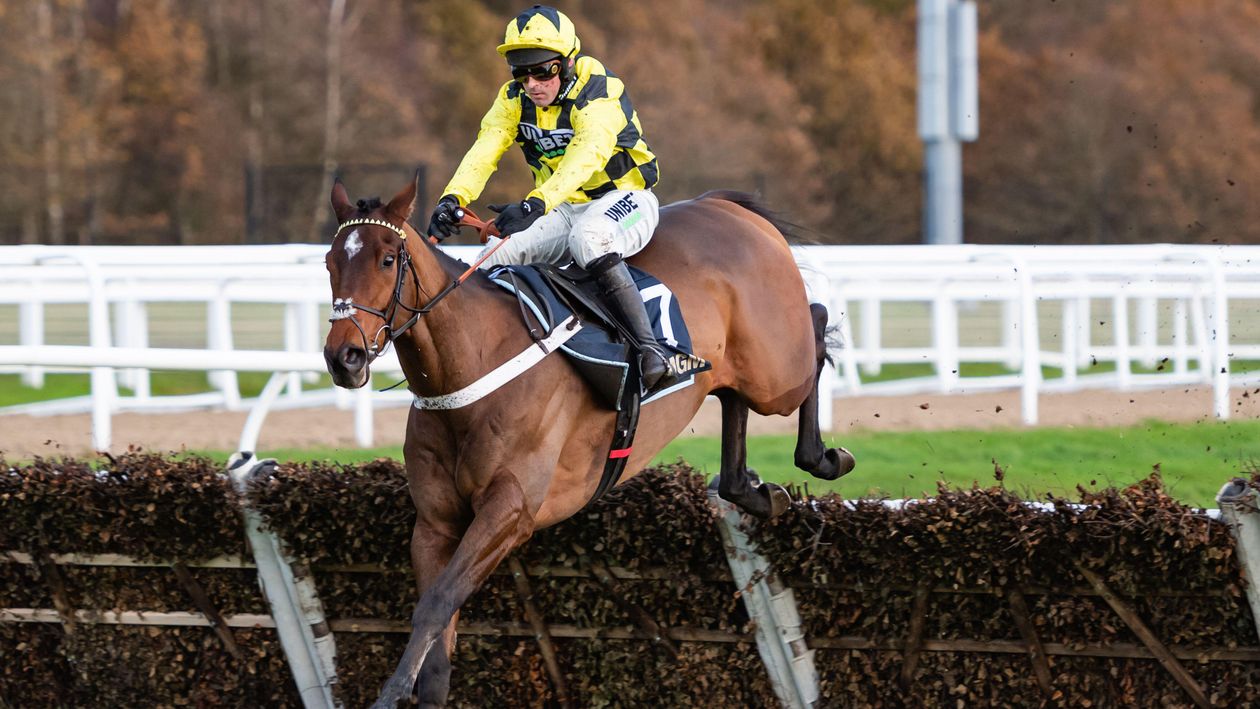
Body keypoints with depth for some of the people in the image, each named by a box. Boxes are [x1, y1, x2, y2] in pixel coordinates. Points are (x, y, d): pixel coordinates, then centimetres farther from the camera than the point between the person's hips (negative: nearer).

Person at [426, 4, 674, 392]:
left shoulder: (600, 95, -22)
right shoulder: (515, 99, -2)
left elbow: (586, 156, -39)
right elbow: (484, 151, -16)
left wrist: (535, 204, -55)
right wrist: (453, 198, -36)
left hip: (621, 199, -7)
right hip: (562, 210, 7)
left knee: (588, 239, -39)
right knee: (495, 258, -12)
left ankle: (650, 348, -39)